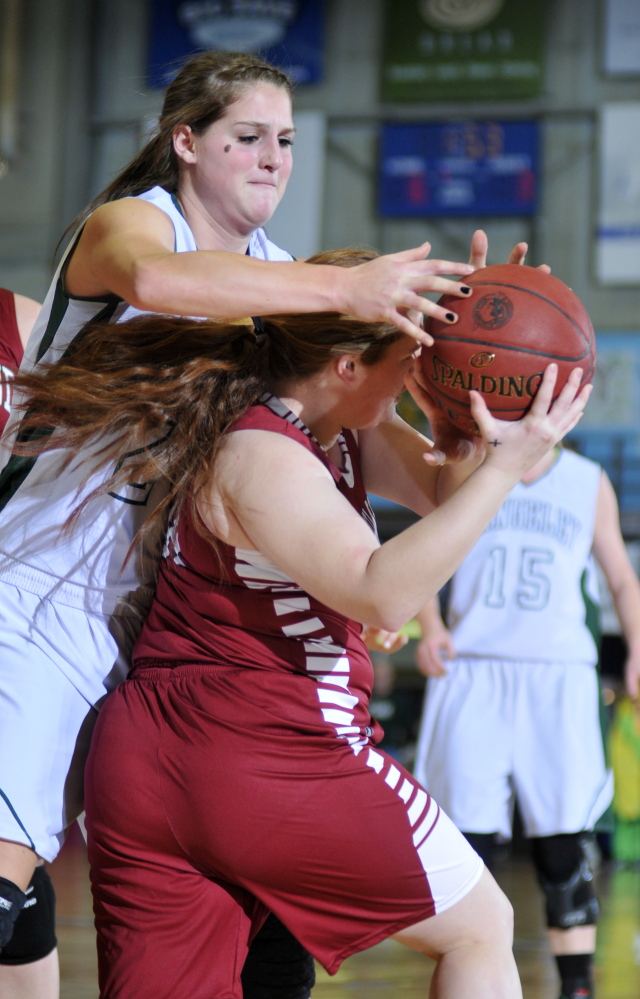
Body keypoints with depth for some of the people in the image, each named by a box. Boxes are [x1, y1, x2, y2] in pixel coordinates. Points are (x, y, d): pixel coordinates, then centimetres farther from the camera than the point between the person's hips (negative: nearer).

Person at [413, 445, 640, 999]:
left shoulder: (589, 482, 12)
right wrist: (430, 626, -8)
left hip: (559, 675, 0)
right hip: (471, 672, 0)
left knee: (561, 838, -5)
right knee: (469, 837, -3)